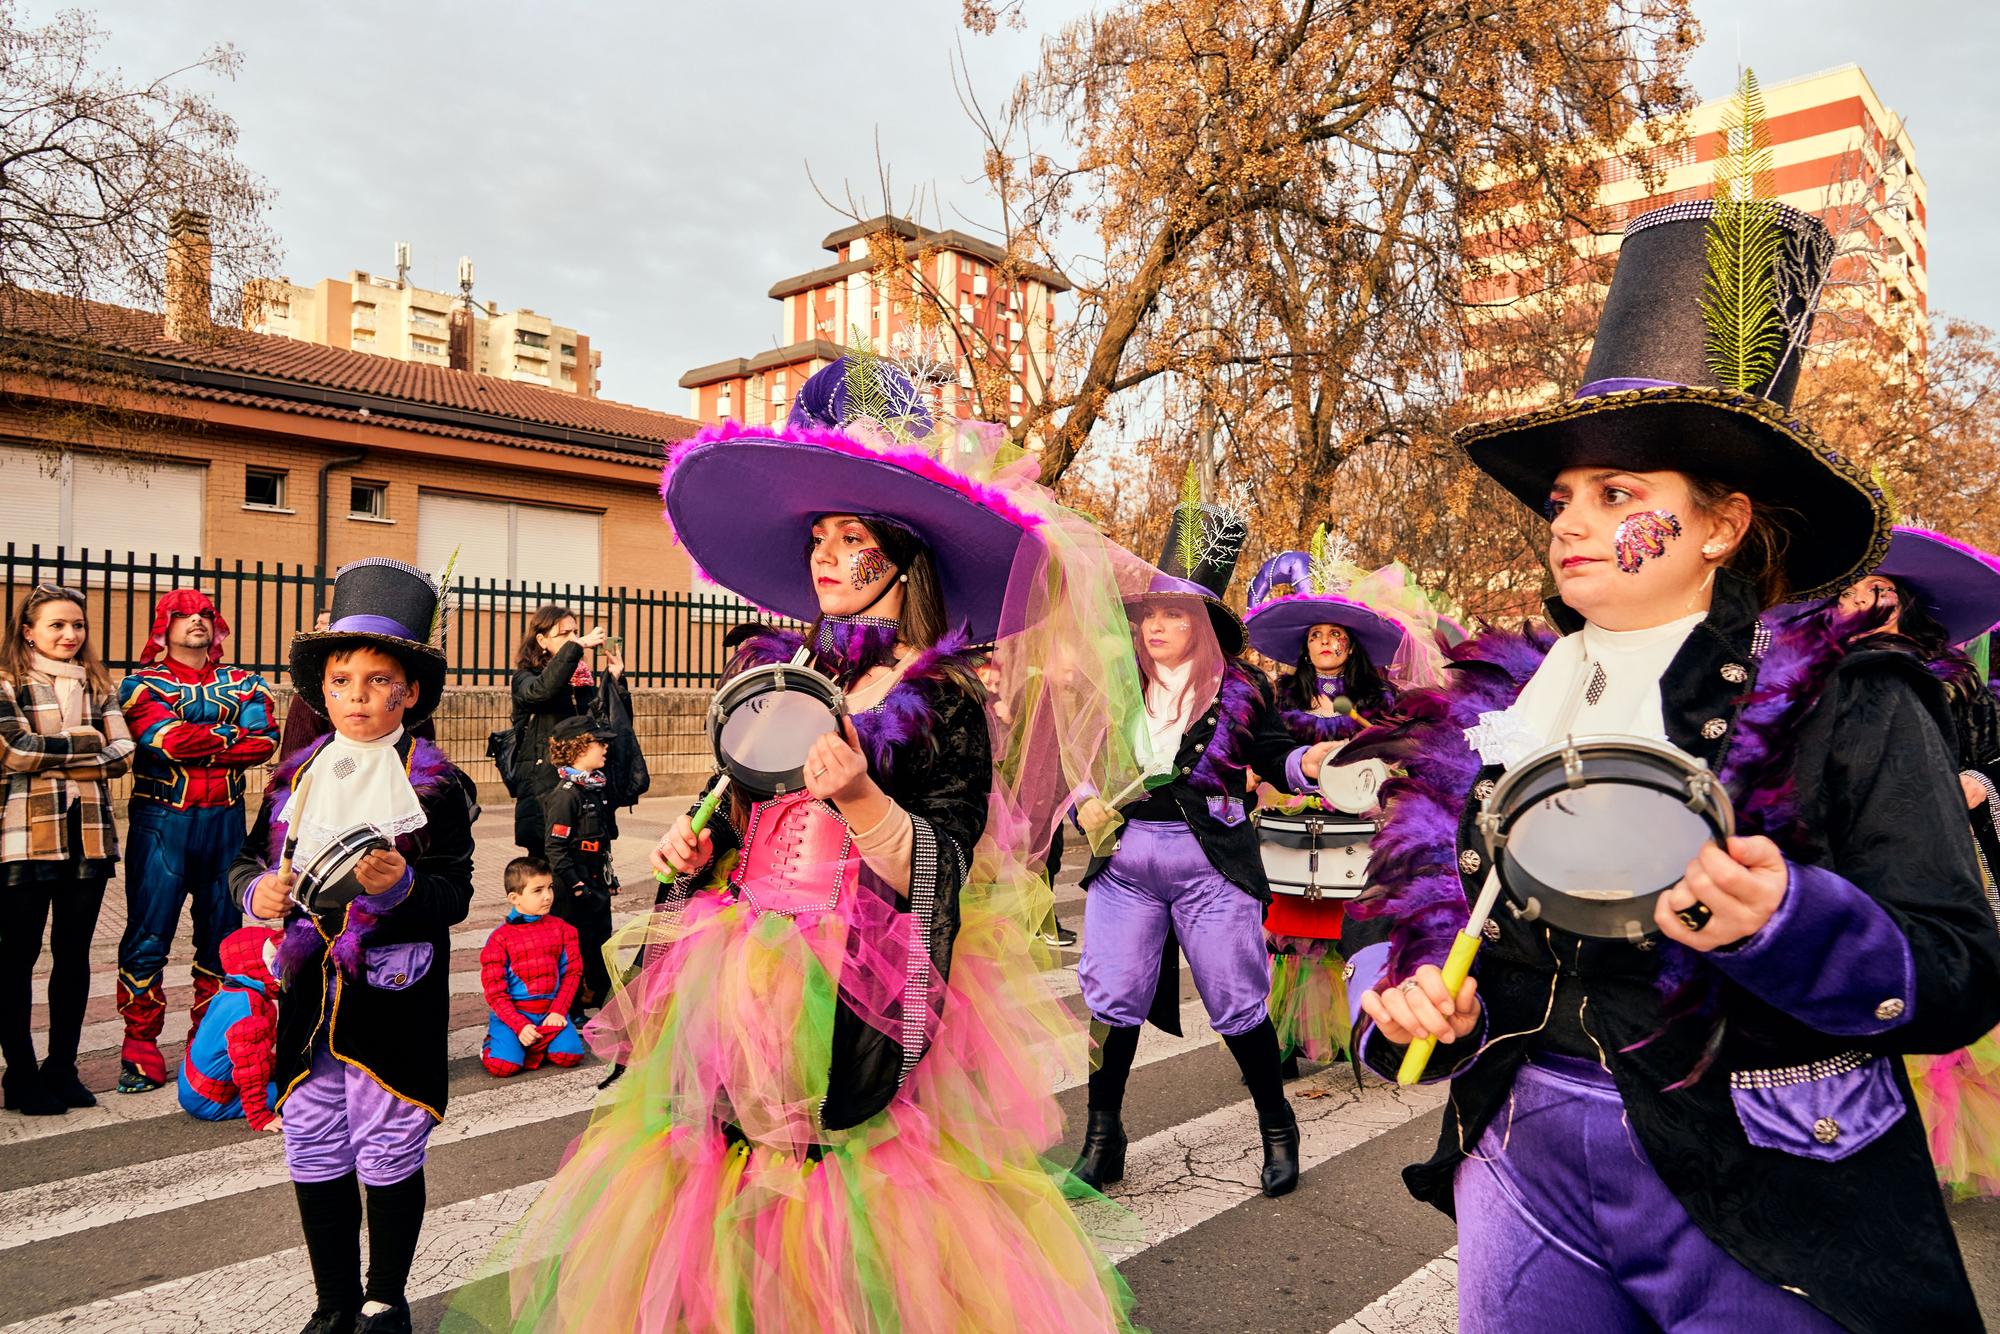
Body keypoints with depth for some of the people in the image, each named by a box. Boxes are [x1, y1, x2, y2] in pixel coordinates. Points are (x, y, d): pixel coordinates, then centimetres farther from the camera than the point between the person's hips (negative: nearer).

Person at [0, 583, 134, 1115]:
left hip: (88, 834, 4)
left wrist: (49, 754, -8)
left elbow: (122, 753, 1)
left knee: (73, 953, 9)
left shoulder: (96, 685, 13)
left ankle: (61, 1068, 20)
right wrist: (87, 741, -7)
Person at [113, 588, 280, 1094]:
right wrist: (230, 737, -5)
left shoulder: (243, 683, 11)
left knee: (222, 934, 8)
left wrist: (196, 744, -14)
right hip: (161, 820, -3)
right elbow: (168, 739, -16)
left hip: (225, 820, 3)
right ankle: (140, 1050, 8)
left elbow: (265, 742, -6)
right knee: (147, 936, -2)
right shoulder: (142, 684, 3)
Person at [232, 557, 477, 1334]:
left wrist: (402, 887, -30)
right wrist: (256, 890, -6)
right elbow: (248, 857, 15)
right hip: (305, 998, 5)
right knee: (314, 1151, 15)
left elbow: (455, 895, -11)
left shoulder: (433, 784, -8)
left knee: (389, 1157, 8)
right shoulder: (295, 777, 7)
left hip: (391, 1000, -4)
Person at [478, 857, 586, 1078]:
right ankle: (492, 1042, 14)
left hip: (550, 1012, 3)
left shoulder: (561, 928, 5)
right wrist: (520, 1026, -15)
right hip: (512, 1013, -2)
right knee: (502, 1066, -22)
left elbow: (572, 971, 5)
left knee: (570, 1055, -18)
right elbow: (495, 992, -6)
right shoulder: (500, 939, -5)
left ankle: (535, 1044, 13)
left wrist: (558, 1011, -7)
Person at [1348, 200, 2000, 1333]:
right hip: (1527, 1160, 4)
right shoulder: (1500, 706, 2)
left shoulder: (1852, 708, -8)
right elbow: (1418, 912, 10)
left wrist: (1785, 924, -29)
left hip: (1760, 1198, -3)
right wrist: (1410, 998, -10)